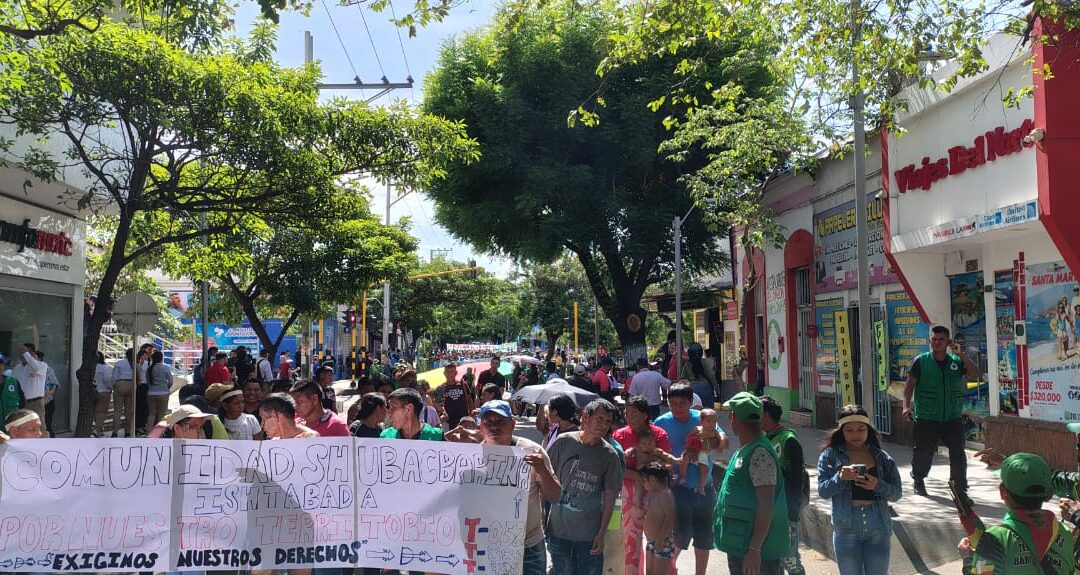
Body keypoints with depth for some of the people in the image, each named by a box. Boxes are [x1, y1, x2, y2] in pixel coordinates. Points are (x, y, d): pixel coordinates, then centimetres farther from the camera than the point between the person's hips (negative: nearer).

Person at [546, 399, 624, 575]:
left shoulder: (609, 455, -2)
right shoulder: (564, 442, -5)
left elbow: (610, 495, 0)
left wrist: (602, 533, -4)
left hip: (590, 534, 0)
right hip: (559, 529, 0)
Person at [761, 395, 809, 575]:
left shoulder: (788, 440, -16)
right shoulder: (766, 439, 10)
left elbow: (796, 481, -18)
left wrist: (792, 513, -20)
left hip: (785, 511, -9)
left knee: (789, 559, -3)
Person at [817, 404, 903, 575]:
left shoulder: (882, 457, 3)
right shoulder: (830, 455, -1)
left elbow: (897, 493, 2)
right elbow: (823, 491, -7)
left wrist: (878, 485, -18)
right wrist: (840, 478, -25)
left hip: (878, 527, 1)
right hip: (846, 528, -1)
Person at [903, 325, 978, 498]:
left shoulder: (956, 361, 7)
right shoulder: (921, 361, 0)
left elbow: (974, 374, -5)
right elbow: (909, 384, -1)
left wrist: (961, 354, -12)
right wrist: (906, 406, -13)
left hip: (953, 418, 2)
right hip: (926, 418, -2)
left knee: (958, 454, 1)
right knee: (923, 452, 5)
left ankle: (961, 489, 12)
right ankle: (918, 480, 30)